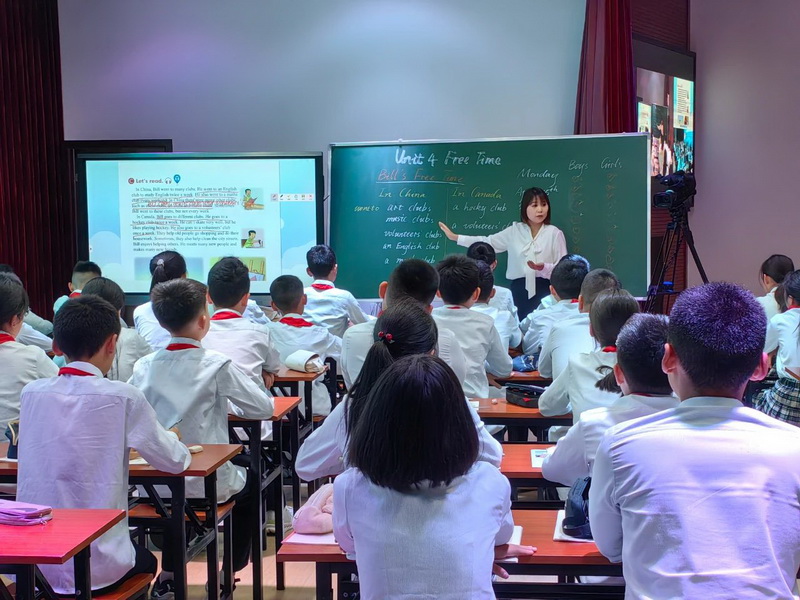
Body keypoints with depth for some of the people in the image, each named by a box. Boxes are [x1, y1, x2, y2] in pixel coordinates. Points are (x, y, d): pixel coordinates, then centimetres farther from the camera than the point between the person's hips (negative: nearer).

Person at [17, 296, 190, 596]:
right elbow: (175, 461, -4)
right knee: (146, 560, 31)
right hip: (96, 570, -3)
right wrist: (170, 438, 18)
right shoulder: (123, 398, -14)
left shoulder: (31, 393, -2)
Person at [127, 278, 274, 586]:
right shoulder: (216, 365, -14)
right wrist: (228, 399, 13)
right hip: (207, 484, -3)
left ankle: (168, 575, 34)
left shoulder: (144, 366, -4)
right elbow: (264, 408, -7)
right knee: (250, 486, 28)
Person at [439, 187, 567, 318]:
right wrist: (455, 237, 9)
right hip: (519, 288, 3)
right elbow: (487, 242, 12)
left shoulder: (554, 233, -2)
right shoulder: (514, 231, 6)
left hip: (544, 289, -2)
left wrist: (543, 268, -23)